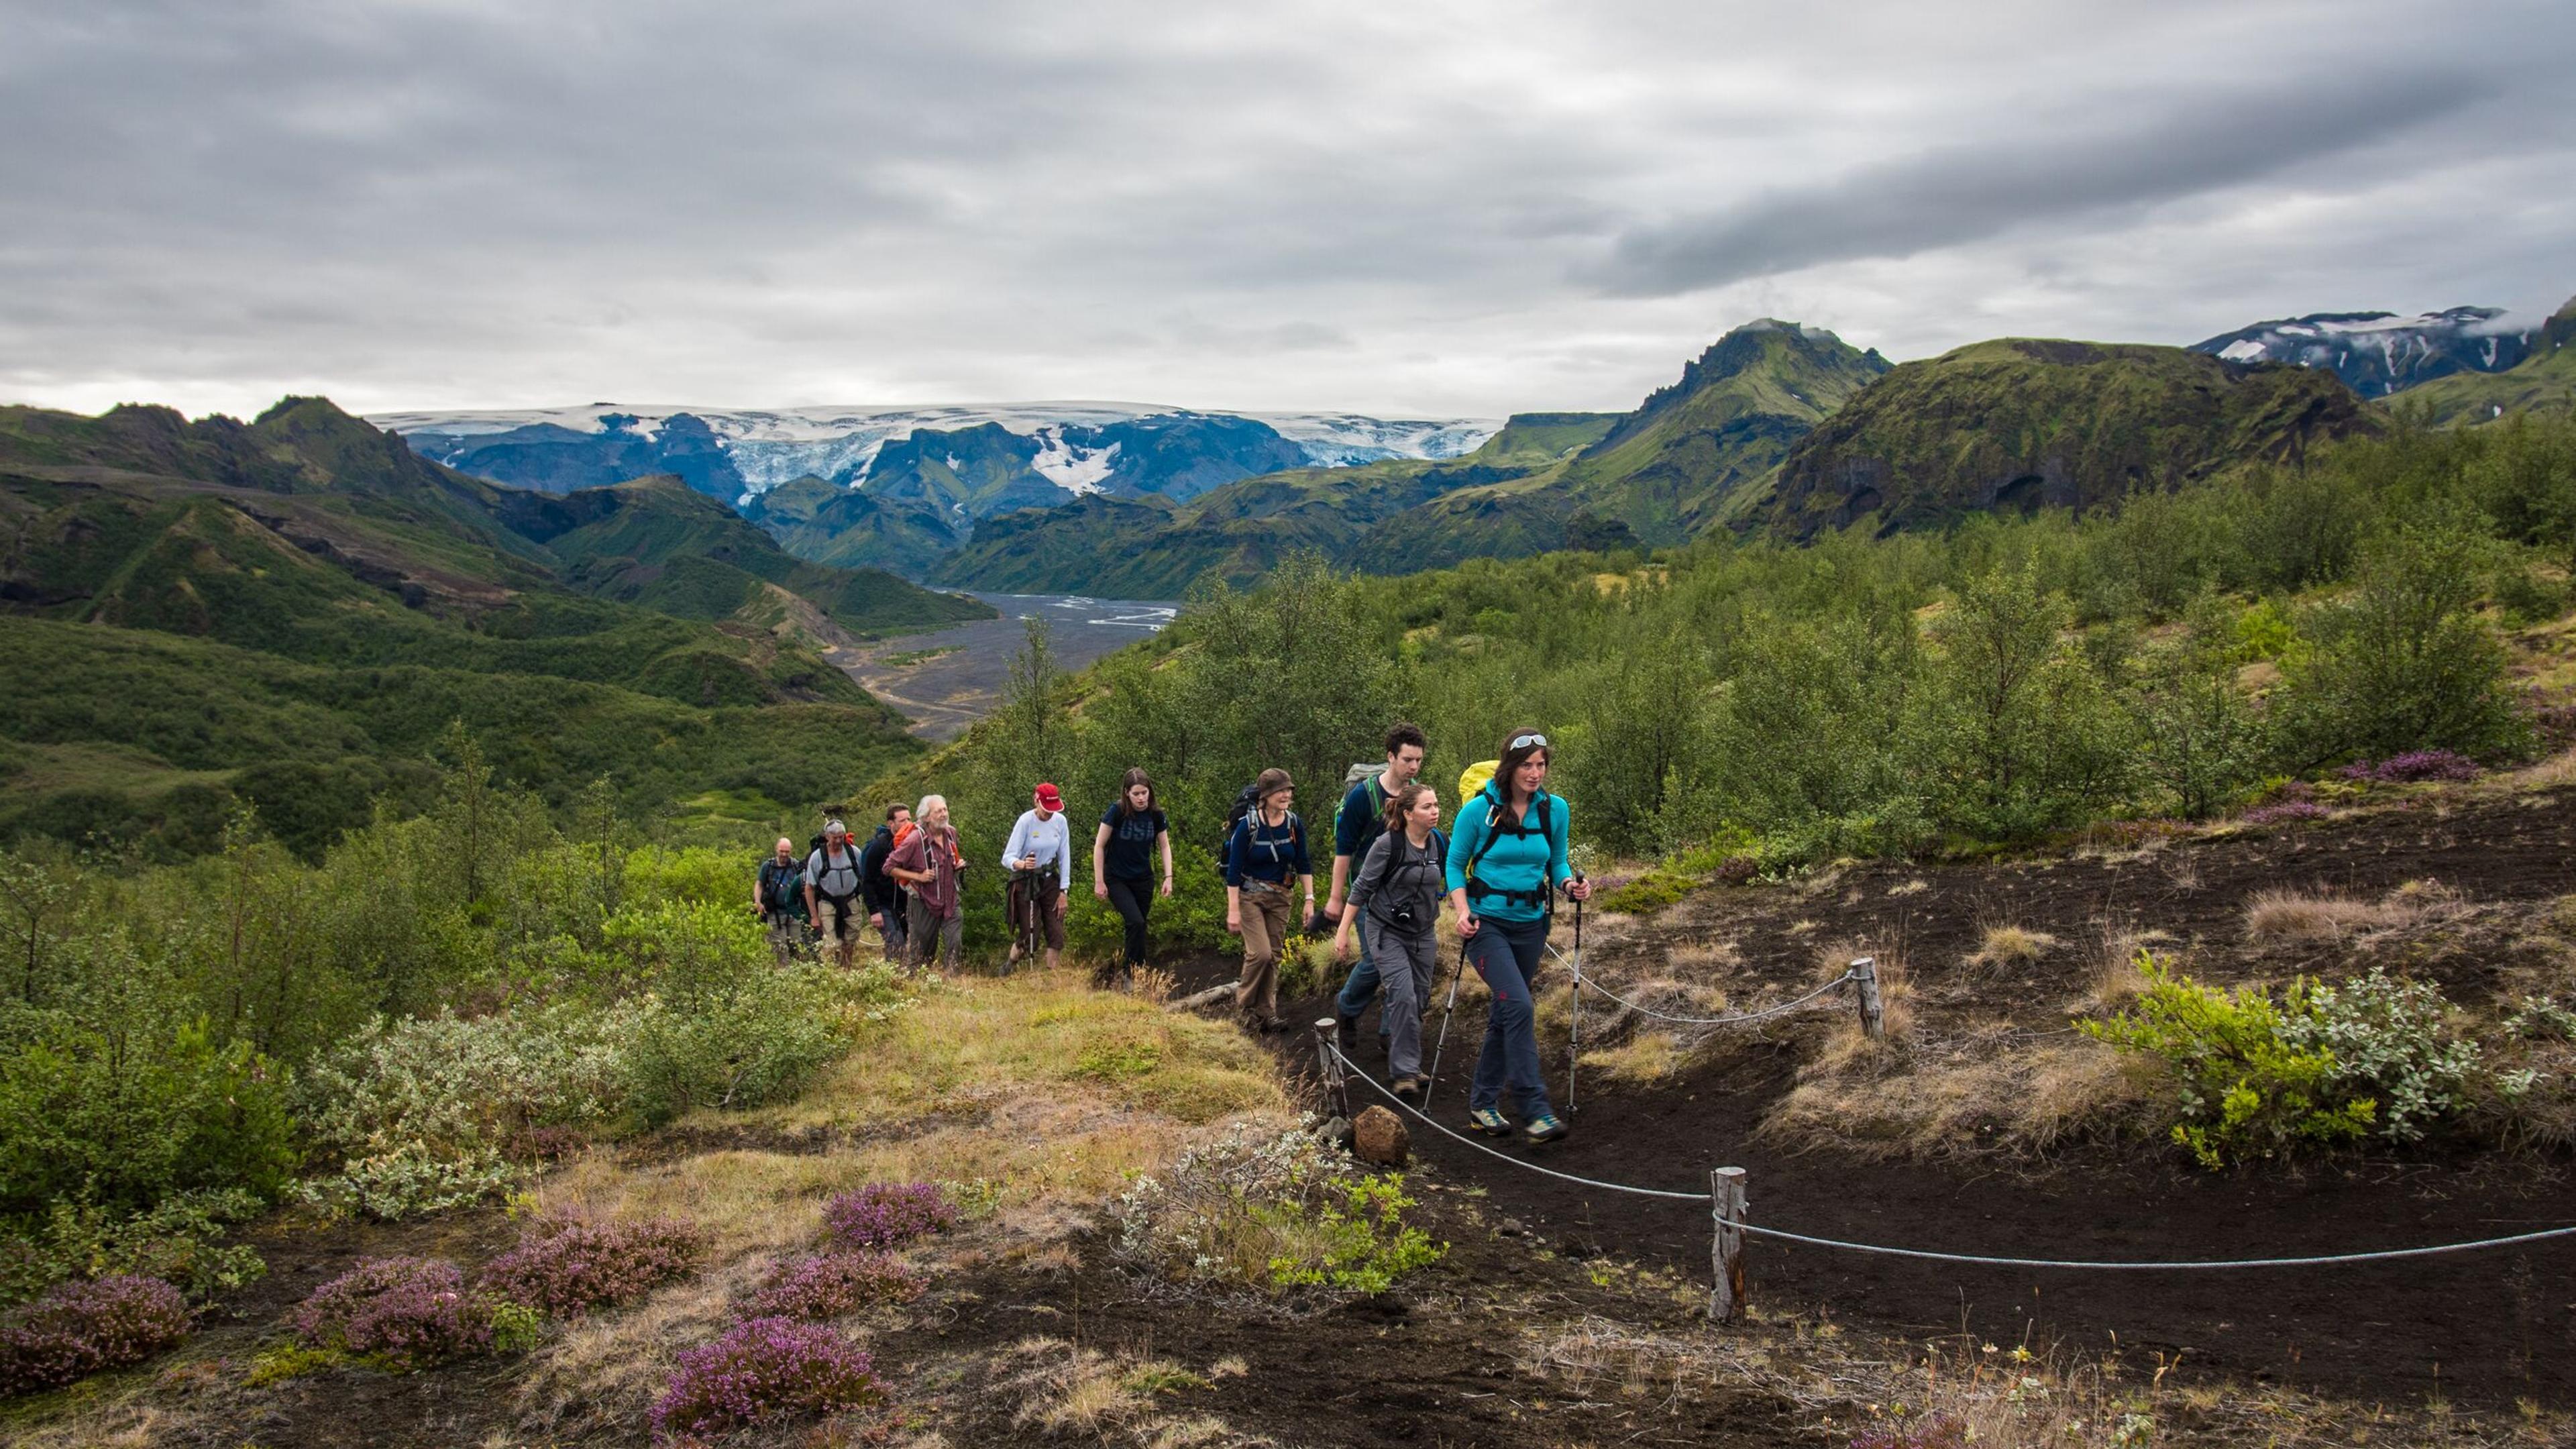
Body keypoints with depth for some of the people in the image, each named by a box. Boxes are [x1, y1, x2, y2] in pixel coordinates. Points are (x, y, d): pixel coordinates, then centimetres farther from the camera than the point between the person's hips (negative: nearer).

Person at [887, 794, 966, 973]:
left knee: (954, 944, -7)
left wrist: (959, 865, 2)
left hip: (951, 902, 4)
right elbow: (889, 867, -13)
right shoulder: (916, 839, -18)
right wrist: (918, 877, -19)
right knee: (923, 951, 7)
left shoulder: (951, 834, 2)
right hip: (926, 903, -4)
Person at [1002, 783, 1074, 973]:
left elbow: (1065, 857, 1)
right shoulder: (1026, 821, -17)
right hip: (1026, 884, -4)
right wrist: (1022, 864, -44)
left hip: (1050, 881, 4)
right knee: (1030, 936, -4)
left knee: (1056, 934, -4)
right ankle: (1010, 966, 25)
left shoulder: (1060, 821, -5)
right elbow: (1007, 858, -21)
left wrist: (1064, 891, -3)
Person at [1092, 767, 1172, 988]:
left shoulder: (1155, 815, -7)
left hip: (1143, 879, 4)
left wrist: (1168, 877, -5)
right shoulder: (1117, 811, -17)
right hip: (1116, 880, -4)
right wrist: (1099, 882, -12)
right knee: (1136, 922, -20)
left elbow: (1165, 846, 5)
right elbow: (1099, 846, -12)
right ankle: (1131, 974, -10)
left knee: (1136, 926, 4)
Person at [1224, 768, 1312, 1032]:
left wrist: (1310, 899, 0)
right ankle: (1245, 1005, 5)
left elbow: (1303, 865, 6)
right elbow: (1234, 870, -14)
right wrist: (1233, 910, -17)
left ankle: (1266, 1012, 17)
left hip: (1280, 897, 5)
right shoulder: (1248, 825, -16)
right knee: (1260, 953, -15)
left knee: (1274, 956, 7)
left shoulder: (1294, 824, -3)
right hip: (1249, 896, -5)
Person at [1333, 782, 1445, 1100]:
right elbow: (1361, 888, -11)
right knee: (1404, 995, -18)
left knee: (1420, 999, 8)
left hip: (1424, 932, 5)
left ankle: (1405, 1065, 25)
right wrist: (1343, 931, -11)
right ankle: (1405, 1071, -11)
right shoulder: (1387, 845, -17)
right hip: (1387, 931, -5)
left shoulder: (1439, 842, -2)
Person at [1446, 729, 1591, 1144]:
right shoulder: (1478, 810, -9)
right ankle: (1534, 1109, -16)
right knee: (1520, 1006, -19)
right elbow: (1455, 864, -1)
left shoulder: (1554, 810, 1)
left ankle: (1483, 1102, 26)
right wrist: (1462, 910, -15)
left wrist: (1569, 884, -9)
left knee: (1505, 1015, 12)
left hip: (1530, 925, 5)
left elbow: (1557, 862, 12)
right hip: (1487, 923, -5)